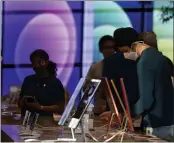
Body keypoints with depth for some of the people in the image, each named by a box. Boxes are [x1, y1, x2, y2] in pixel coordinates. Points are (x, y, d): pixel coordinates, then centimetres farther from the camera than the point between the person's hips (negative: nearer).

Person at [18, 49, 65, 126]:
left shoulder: (55, 83, 1)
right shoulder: (28, 80, 13)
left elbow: (60, 108, -4)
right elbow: (20, 104, 19)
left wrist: (40, 107, -15)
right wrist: (23, 101, -4)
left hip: (44, 121, -3)